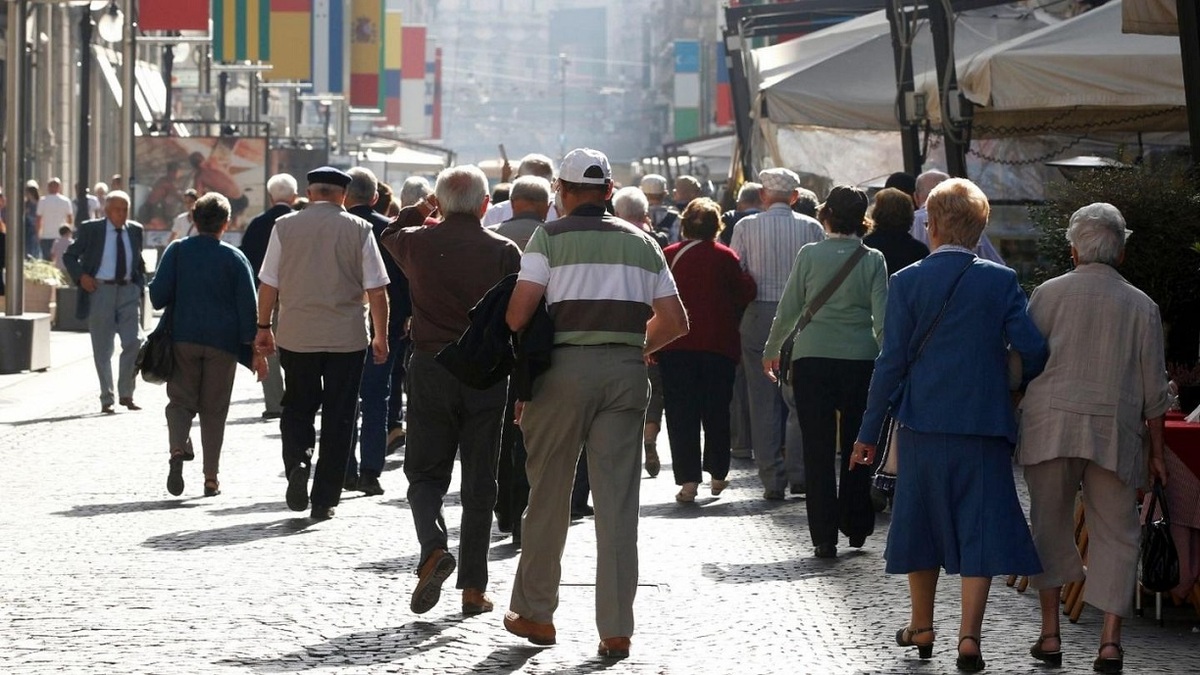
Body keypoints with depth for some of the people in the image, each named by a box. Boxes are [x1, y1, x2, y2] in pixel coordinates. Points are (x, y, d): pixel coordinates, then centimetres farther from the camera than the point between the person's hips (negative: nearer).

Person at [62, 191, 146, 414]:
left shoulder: (135, 230, 8)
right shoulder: (91, 230, -1)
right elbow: (69, 256, 5)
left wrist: (140, 287, 9)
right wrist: (80, 276, -10)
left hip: (128, 291, 2)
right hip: (100, 291, -2)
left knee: (134, 342, -11)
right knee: (103, 349, 3)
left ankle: (126, 394, 4)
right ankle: (107, 399, 12)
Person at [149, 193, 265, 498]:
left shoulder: (176, 251, 0)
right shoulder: (234, 258, -1)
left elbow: (158, 295, -4)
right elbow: (248, 306, -4)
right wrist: (255, 350, -1)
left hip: (183, 338, 0)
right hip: (222, 343, 0)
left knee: (181, 401, 7)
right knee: (214, 409, 7)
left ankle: (178, 449, -22)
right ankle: (211, 478, 6)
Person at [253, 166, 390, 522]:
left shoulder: (285, 226, 0)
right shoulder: (359, 229, -2)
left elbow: (268, 284, 2)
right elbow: (376, 290, -2)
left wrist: (264, 327, 14)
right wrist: (381, 336, 7)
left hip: (297, 336, 1)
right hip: (347, 337, -1)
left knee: (297, 408, 17)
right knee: (338, 418, 7)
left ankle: (297, 462, -11)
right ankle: (324, 501, 6)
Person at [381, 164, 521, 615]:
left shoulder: (418, 243, -1)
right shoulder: (504, 252, -4)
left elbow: (390, 235, 24)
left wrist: (420, 208, 33)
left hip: (430, 370, 0)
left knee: (426, 473, 10)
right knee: (479, 484, 7)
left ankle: (433, 548, -18)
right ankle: (473, 587, 8)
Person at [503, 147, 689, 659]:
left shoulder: (551, 237, 1)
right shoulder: (640, 243, 13)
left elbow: (517, 314, -8)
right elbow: (675, 321, 11)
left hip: (565, 366, -2)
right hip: (626, 369, 2)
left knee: (548, 493, 10)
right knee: (617, 501, 2)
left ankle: (534, 613, 18)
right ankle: (616, 629, -1)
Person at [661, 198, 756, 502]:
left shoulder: (667, 256, -2)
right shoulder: (725, 257, -5)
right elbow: (745, 293, -4)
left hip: (677, 346, 0)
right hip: (719, 344, 0)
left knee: (681, 413, 1)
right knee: (716, 411, 13)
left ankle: (688, 479, -6)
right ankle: (717, 474, 20)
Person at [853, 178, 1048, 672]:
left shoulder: (906, 282, -4)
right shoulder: (1001, 281, -4)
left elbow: (891, 362, -4)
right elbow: (1032, 349, -8)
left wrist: (869, 434, 2)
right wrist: (1021, 389, 15)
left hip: (922, 424, 1)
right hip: (984, 425, -1)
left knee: (921, 521, 16)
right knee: (981, 527, 2)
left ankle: (921, 628, 27)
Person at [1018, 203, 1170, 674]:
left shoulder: (1048, 294, 4)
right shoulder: (1141, 306, 6)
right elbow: (1154, 389, 6)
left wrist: (1011, 420, 14)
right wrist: (1156, 452, 13)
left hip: (1049, 423, 0)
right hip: (1114, 431, 0)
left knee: (1050, 525, 12)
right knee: (1115, 534, 6)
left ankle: (1050, 632, 10)